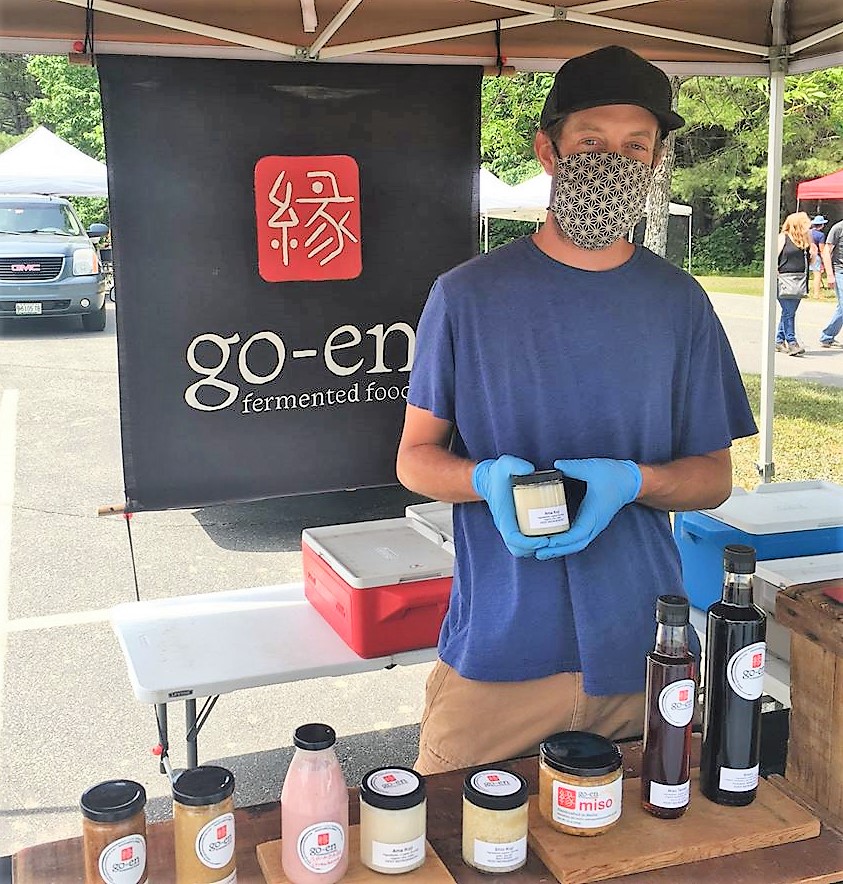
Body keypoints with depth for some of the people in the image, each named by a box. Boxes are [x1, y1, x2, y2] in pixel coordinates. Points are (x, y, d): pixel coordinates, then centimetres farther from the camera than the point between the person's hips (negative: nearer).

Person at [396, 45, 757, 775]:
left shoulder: (679, 304, 3)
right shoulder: (470, 295, -2)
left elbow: (714, 476, 6)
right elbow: (415, 457, 3)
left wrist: (631, 481, -15)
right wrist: (489, 479, -18)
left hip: (644, 648, 2)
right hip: (496, 651, -1)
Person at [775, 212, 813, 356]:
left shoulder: (805, 240, 15)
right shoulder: (783, 237, -4)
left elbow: (809, 262, 22)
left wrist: (813, 252, 2)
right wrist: (775, 278, -13)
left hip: (800, 281, 7)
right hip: (785, 279, -7)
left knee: (789, 312, 9)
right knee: (788, 312, -10)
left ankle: (779, 341, 18)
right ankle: (791, 343, -11)